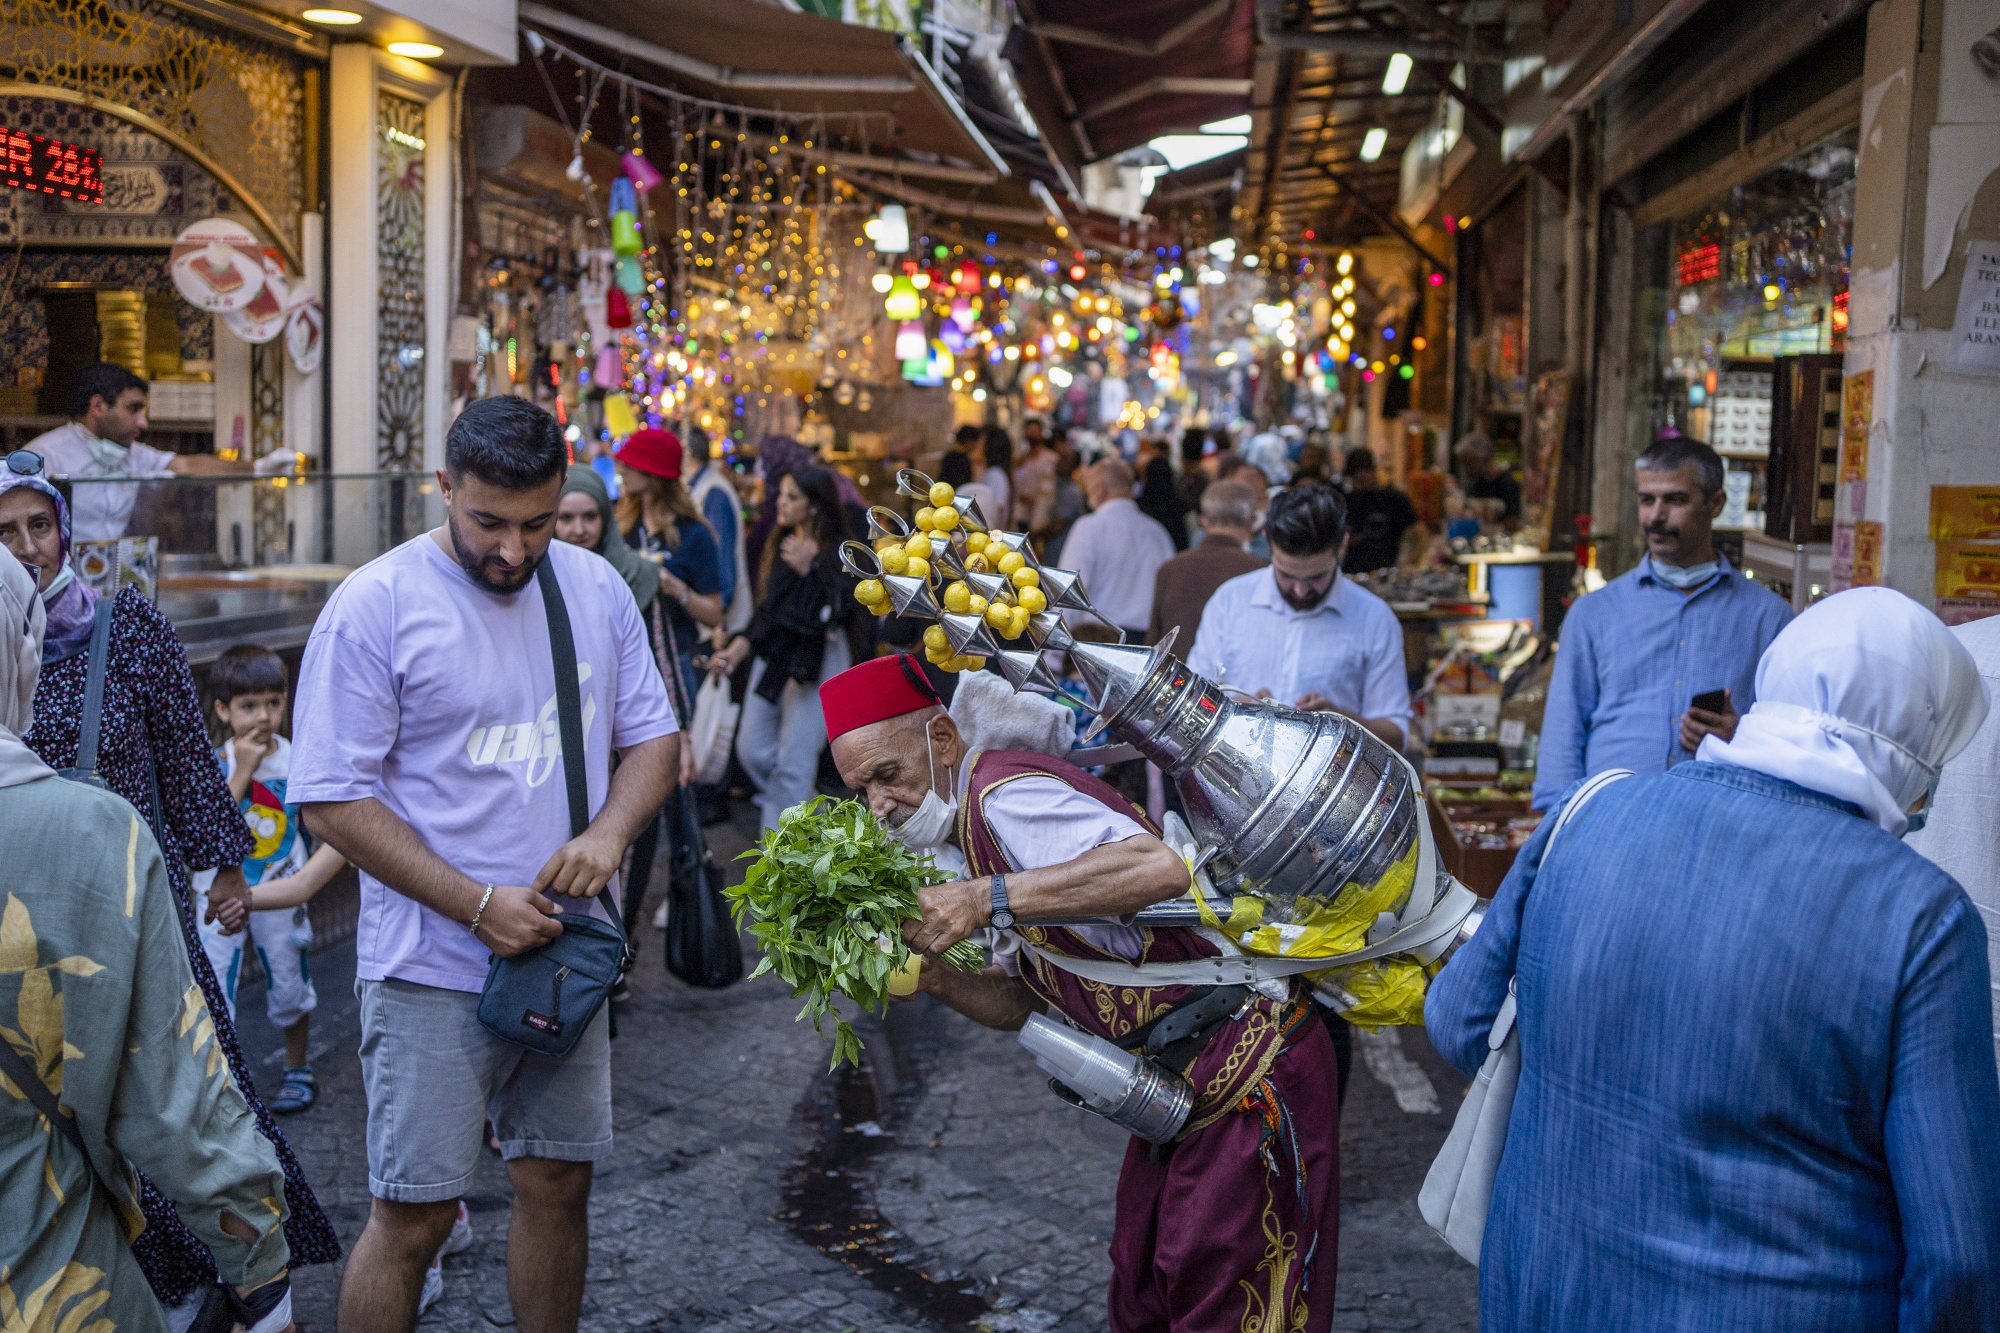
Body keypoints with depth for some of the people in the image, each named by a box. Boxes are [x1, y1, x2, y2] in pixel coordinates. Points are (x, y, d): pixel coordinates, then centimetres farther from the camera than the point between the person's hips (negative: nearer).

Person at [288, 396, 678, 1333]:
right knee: (413, 1217, 0)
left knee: (558, 1185, 14)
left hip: (567, 948, 5)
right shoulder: (374, 605, -11)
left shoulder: (596, 589, 5)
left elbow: (653, 735, 11)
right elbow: (334, 799, -12)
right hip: (434, 967, -5)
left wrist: (607, 833, -11)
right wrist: (478, 906, -18)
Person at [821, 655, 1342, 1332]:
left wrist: (989, 898, -33)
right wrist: (935, 977, -5)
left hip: (1253, 1079, -10)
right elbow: (1020, 1002, 14)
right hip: (1179, 1091, 10)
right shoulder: (962, 838, 12)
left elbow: (1160, 866, -37)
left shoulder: (1002, 795, -19)